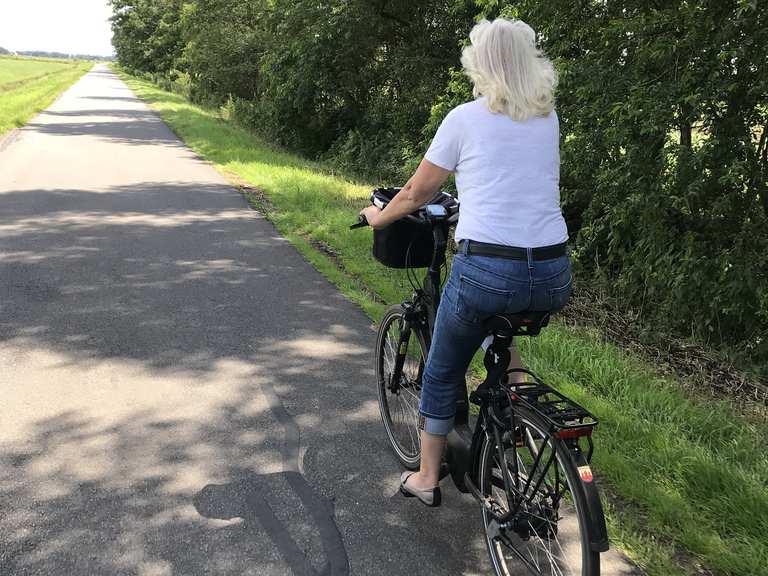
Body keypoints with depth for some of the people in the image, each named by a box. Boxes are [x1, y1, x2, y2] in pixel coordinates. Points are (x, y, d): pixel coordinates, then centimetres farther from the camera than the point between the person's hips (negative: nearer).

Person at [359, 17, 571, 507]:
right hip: (554, 278, 4)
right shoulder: (548, 118, 14)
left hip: (486, 270, -4)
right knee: (499, 326, 40)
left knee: (442, 376, 20)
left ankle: (427, 479, 33)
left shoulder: (465, 119, 1)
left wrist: (377, 216, 29)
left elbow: (416, 195, 9)